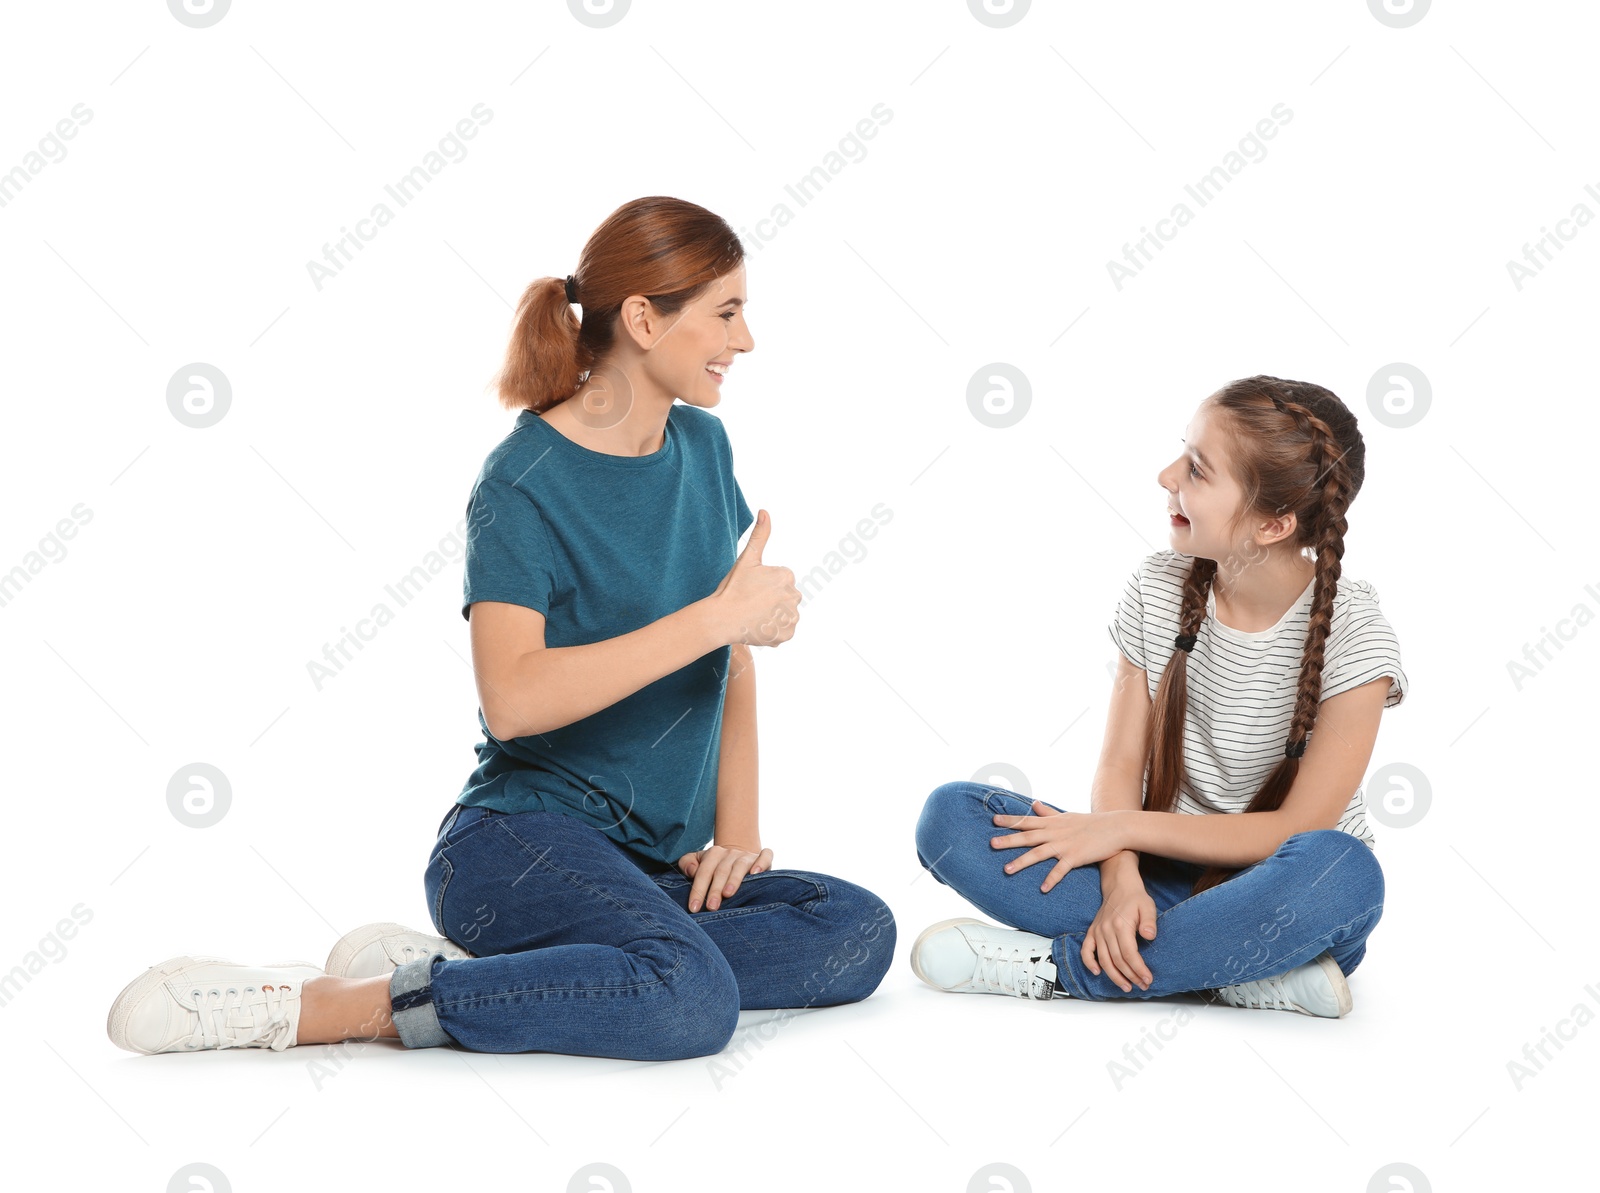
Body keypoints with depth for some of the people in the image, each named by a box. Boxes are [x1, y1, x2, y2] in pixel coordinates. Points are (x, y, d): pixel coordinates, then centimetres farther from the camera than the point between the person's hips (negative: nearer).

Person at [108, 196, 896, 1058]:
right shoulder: (524, 484, -11)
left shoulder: (702, 448, 12)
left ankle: (465, 969, -14)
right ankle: (308, 1008, -23)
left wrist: (736, 829, 3)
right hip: (521, 838, -8)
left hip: (643, 861, 8)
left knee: (859, 931, -18)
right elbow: (514, 697, -25)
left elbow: (733, 658, 16)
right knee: (694, 998, -34)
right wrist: (715, 616, -23)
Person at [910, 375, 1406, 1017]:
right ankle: (1252, 973, -24)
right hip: (1164, 870, 4)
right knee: (950, 815, -18)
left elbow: (1298, 830, -16)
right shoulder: (1158, 588, -2)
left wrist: (1119, 828, -19)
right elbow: (1120, 765, -4)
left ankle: (1057, 967, -25)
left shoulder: (1351, 634, -14)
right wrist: (1120, 879, -24)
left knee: (1342, 871, -40)